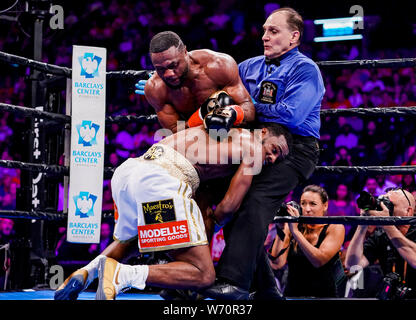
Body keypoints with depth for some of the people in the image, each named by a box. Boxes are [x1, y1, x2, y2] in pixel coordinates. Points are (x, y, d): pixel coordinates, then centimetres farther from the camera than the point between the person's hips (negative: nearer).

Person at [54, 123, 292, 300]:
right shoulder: (254, 146, 11)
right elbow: (228, 207, 6)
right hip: (161, 179, -8)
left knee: (126, 241, 39)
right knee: (204, 275, -5)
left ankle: (87, 272, 11)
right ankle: (121, 275, -19)